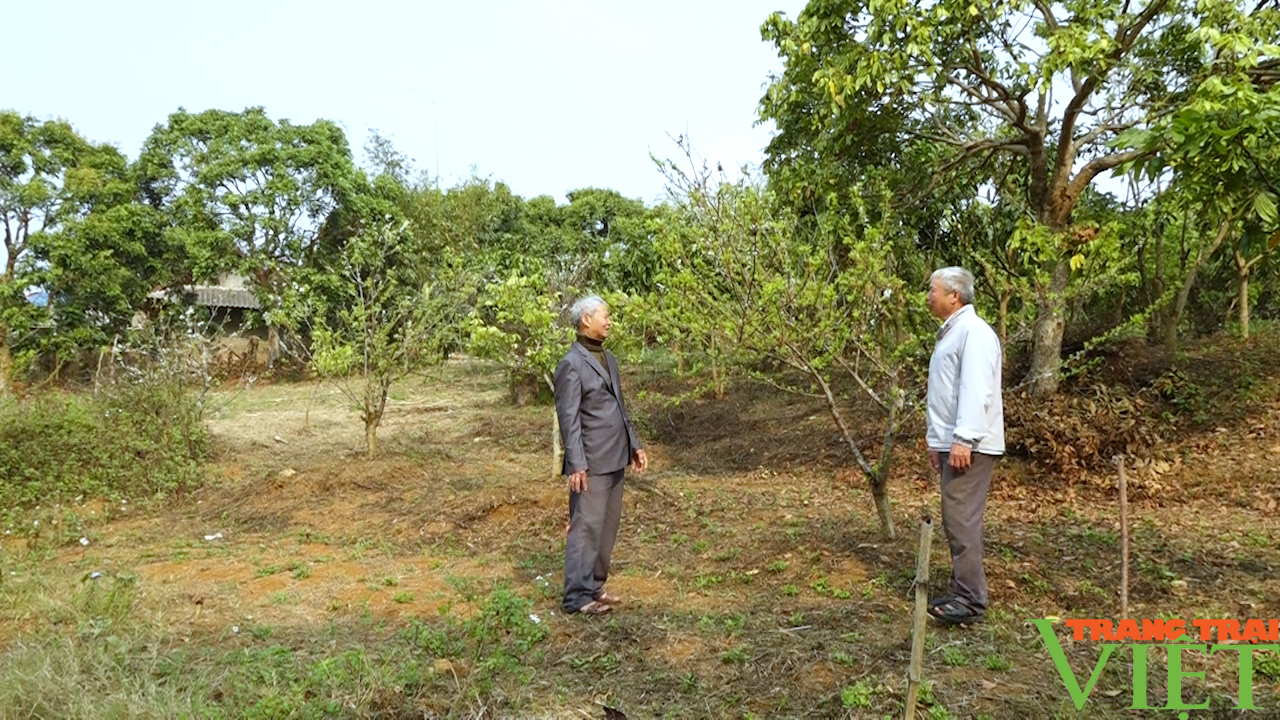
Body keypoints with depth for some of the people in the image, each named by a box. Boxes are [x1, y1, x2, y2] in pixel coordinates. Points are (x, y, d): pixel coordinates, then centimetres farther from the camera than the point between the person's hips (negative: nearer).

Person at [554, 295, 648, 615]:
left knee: (608, 527, 14)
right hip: (592, 463, -9)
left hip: (615, 460, 9)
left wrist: (634, 445, 17)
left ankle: (595, 586, 25)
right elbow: (569, 419, -16)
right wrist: (576, 464, -20)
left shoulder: (608, 358, 15)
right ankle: (578, 596, 6)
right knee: (587, 528, -3)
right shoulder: (572, 364, -12)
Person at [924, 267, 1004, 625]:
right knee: (956, 520, 13)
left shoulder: (973, 331, -12)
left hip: (969, 446, -10)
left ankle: (970, 600, -2)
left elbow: (975, 391, -22)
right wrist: (937, 441, 20)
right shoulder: (951, 332, 19)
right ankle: (962, 592, 21)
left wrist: (963, 439, -27)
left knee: (962, 519, -9)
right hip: (952, 443, 10)